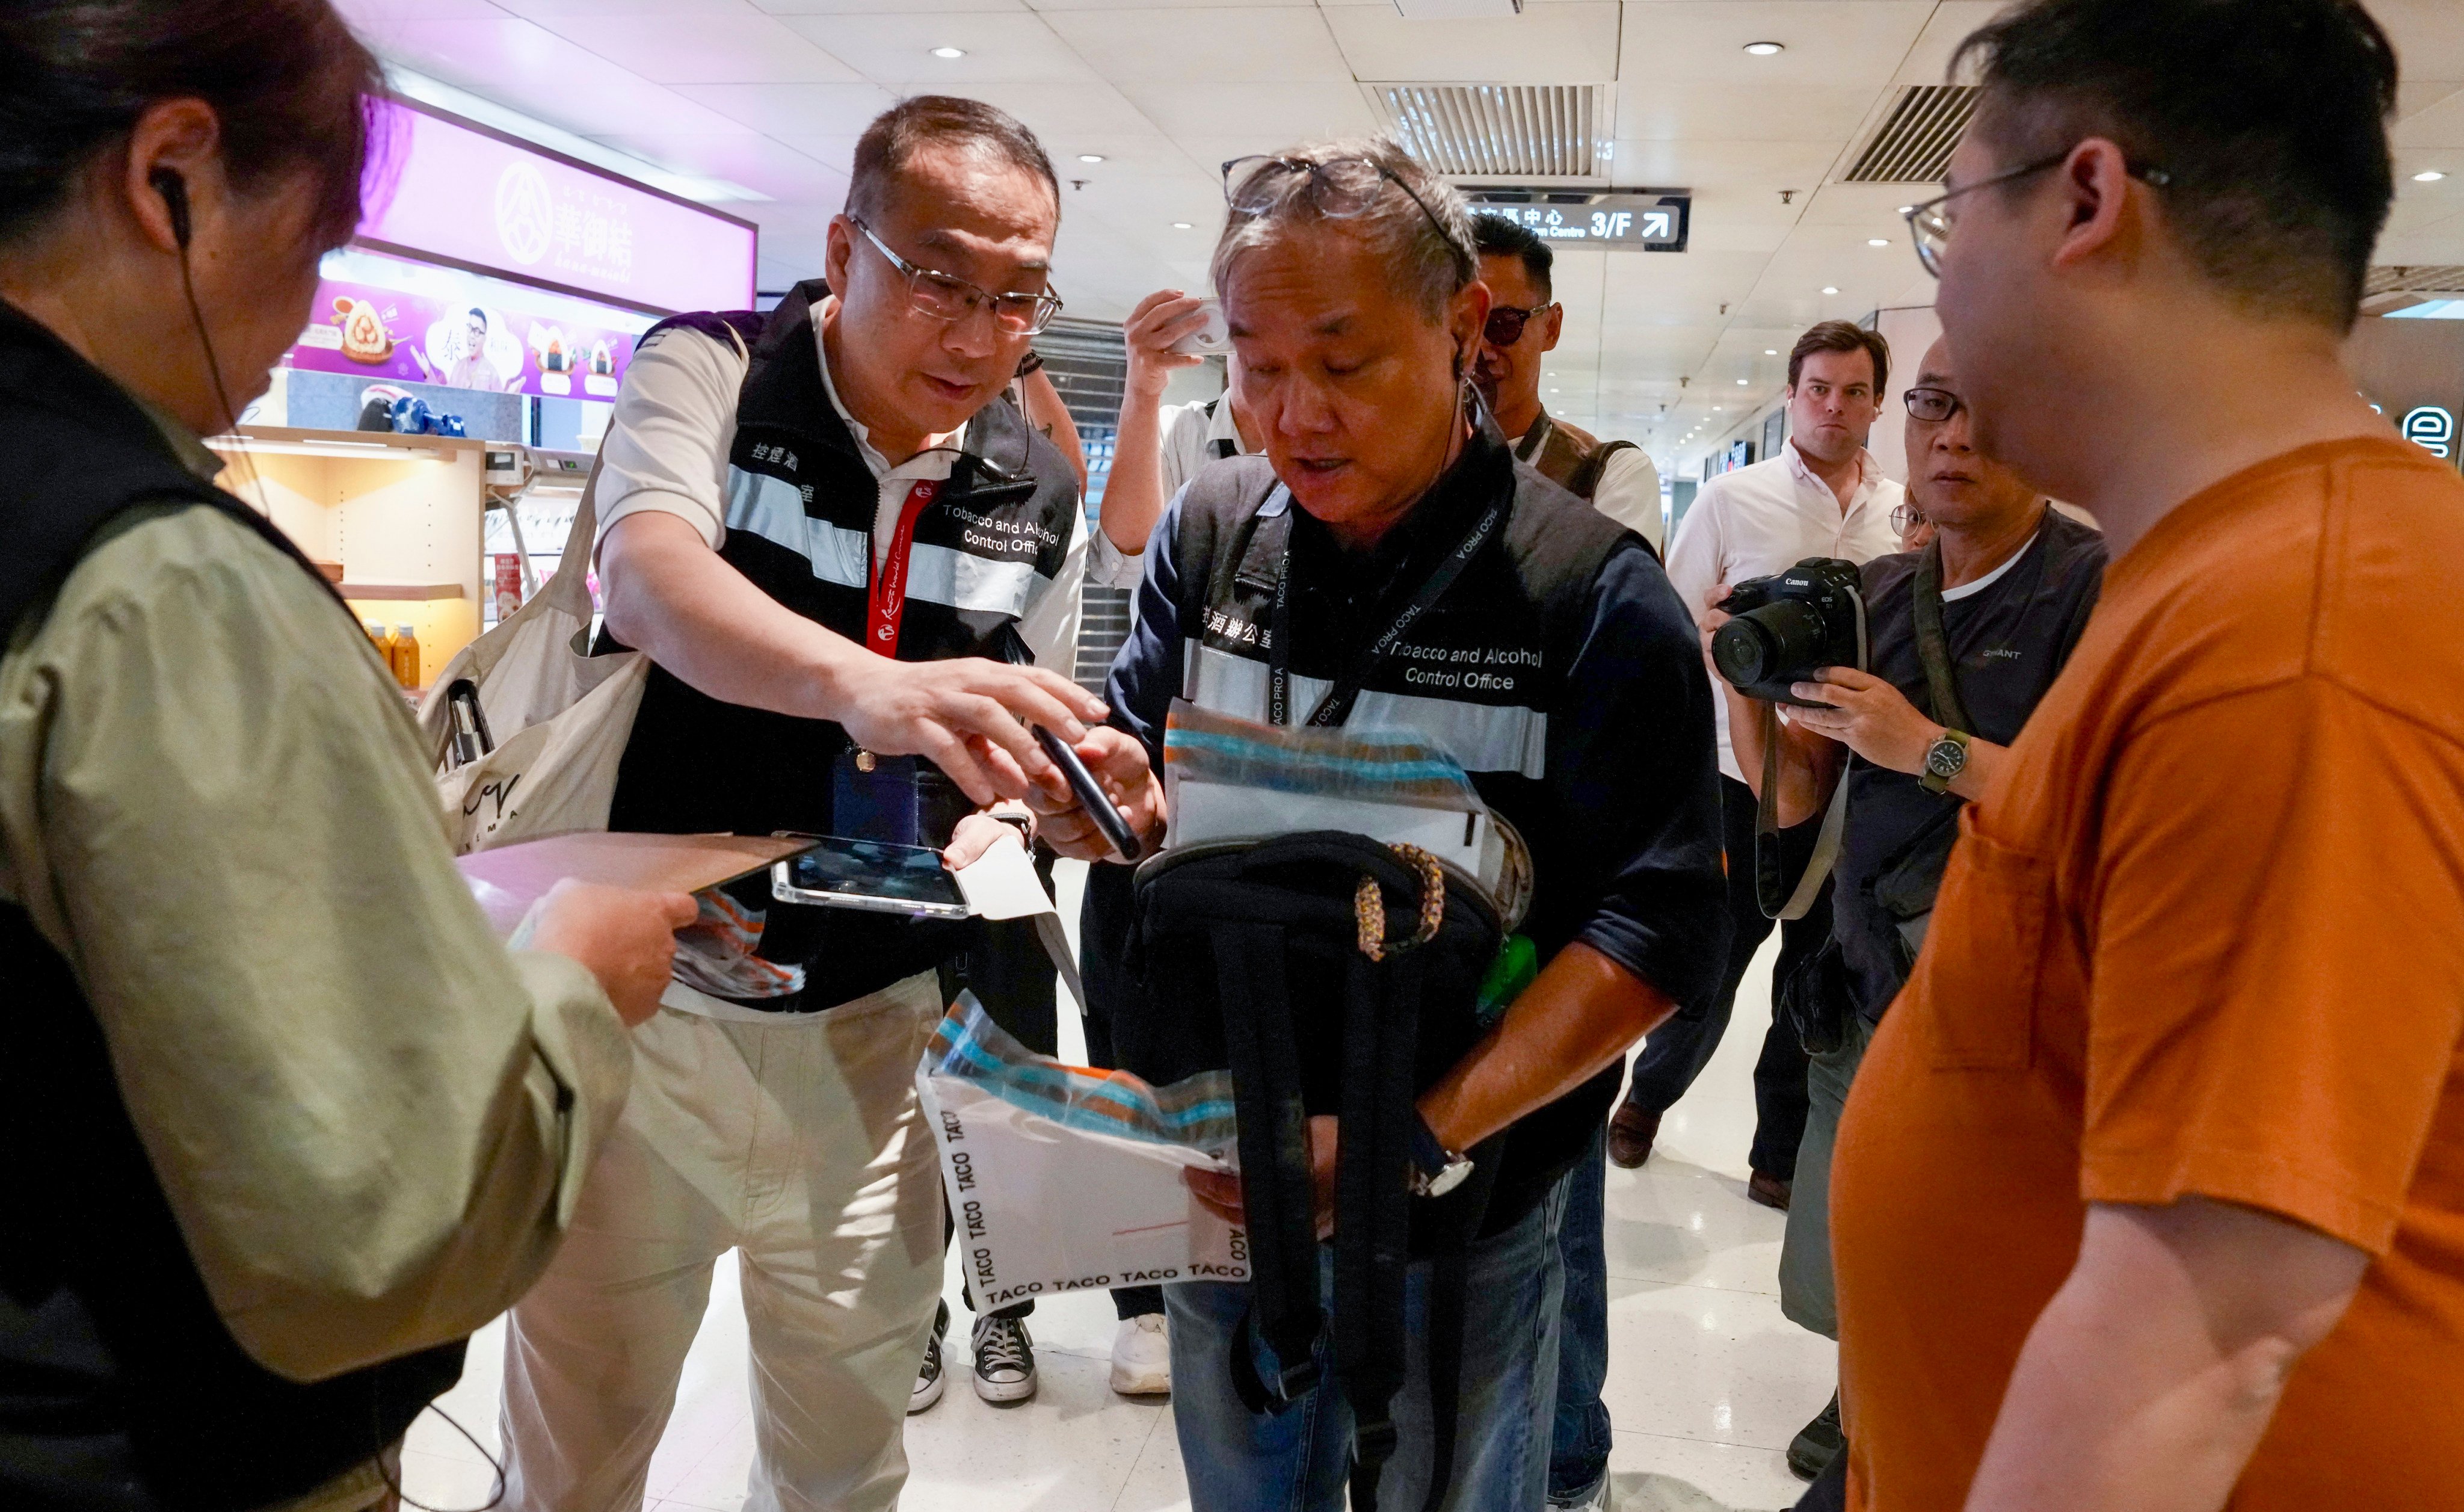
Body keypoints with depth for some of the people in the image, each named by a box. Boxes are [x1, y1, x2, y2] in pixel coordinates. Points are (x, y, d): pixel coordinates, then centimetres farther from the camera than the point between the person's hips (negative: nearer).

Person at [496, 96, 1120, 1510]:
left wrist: (987, 832, -11)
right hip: (649, 998, -2)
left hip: (869, 1028, 3)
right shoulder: (708, 372, -7)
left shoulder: (1040, 496, 4)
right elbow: (651, 574, -28)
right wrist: (867, 686, -47)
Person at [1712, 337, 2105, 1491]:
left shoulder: (2106, 590, -12)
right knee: (1850, 1274, 19)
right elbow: (1792, 797, 7)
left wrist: (1931, 748, -23)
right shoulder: (1874, 594, 7)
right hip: (1866, 982, 6)